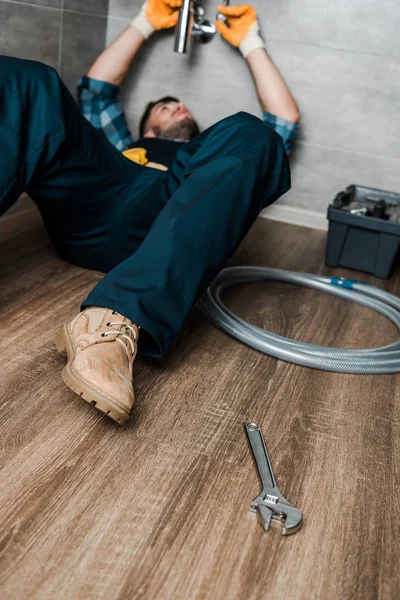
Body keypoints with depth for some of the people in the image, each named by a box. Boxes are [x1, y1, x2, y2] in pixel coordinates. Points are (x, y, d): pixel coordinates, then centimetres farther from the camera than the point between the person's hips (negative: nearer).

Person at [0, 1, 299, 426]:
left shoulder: (214, 158, 43)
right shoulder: (125, 148, 44)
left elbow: (284, 121, 40)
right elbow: (96, 89, 43)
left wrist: (248, 42, 44)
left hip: (163, 227, -1)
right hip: (92, 215, 1)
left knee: (250, 137, -26)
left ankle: (117, 322, -48)